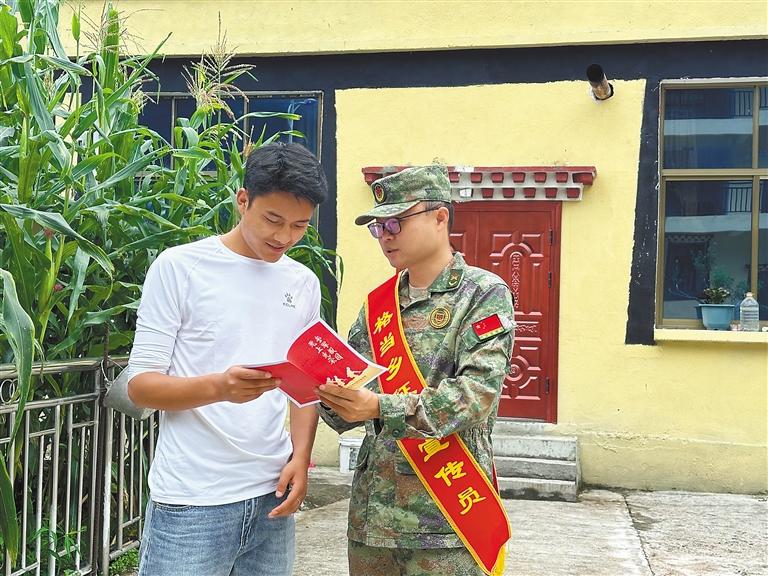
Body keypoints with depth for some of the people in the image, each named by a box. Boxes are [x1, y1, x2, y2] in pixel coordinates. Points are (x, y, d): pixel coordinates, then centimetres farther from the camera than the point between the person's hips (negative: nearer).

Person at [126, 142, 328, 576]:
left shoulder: (304, 283, 8)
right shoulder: (180, 267, -6)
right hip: (192, 505, -4)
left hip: (272, 495, 5)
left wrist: (301, 457, -3)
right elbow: (140, 384, -8)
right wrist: (218, 387, -25)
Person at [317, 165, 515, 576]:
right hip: (371, 511, 5)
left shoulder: (484, 294, -4)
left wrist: (382, 408, -28)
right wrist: (332, 399, -12)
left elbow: (477, 393, -18)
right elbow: (348, 413, 11)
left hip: (446, 518, -5)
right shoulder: (378, 304, 12)